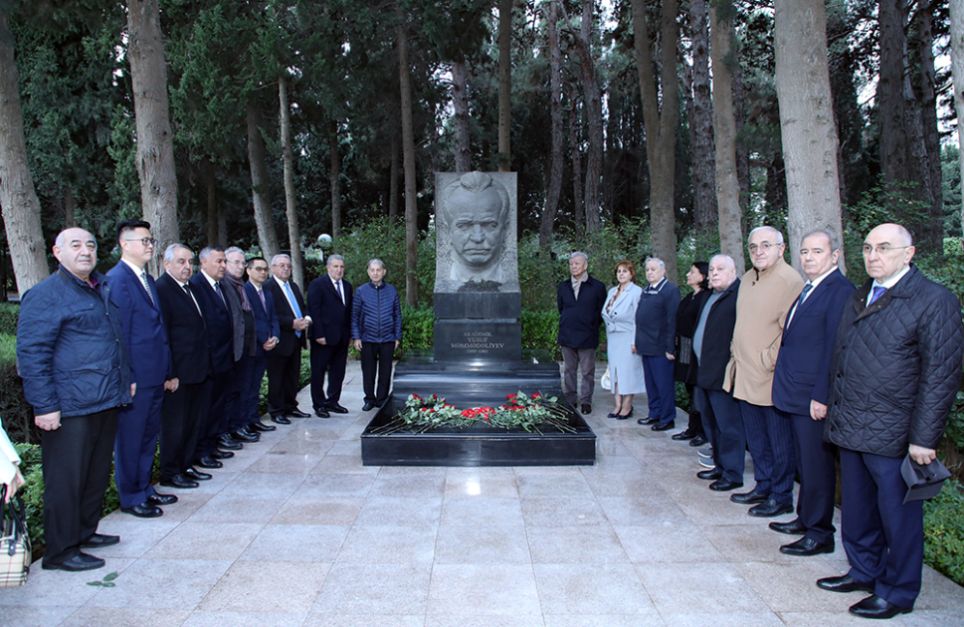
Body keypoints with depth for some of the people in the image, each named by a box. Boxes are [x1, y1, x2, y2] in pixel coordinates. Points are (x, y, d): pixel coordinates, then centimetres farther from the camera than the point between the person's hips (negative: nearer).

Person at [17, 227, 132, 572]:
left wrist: (126, 379, 20)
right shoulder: (45, 295, -10)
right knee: (66, 480, 2)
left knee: (97, 475, 17)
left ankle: (85, 532, 32)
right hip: (70, 409, -8)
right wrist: (45, 407, -17)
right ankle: (61, 551, 14)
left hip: (107, 402, 8)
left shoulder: (104, 288, 14)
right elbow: (31, 354, -14)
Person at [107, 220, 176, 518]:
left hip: (155, 376, 8)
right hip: (135, 377, -8)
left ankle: (145, 489, 31)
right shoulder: (116, 279, -13)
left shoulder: (148, 279, 14)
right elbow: (117, 333, -16)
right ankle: (130, 497, 18)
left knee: (148, 435, 17)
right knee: (130, 438, 5)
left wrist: (167, 370, 15)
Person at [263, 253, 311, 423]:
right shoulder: (267, 287, -12)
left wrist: (307, 318, -1)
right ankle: (276, 411, 11)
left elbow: (303, 307, 21)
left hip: (296, 339, 8)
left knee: (293, 377, 14)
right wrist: (292, 323, -23)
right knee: (277, 378, 2)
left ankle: (290, 407, 25)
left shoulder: (294, 286, 16)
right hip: (280, 341, -8)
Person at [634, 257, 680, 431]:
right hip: (646, 346, 8)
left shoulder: (670, 290, -10)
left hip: (660, 348, -8)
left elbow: (672, 320, -15)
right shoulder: (646, 291, 16)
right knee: (651, 384, 15)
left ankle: (667, 419, 9)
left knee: (664, 385, 0)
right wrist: (637, 342, 14)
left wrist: (670, 347, -18)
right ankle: (654, 414, 26)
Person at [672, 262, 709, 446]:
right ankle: (693, 428, 22)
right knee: (691, 391, 14)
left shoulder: (705, 298, -13)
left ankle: (703, 432, 10)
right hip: (685, 351, 8)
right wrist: (677, 344, 12)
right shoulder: (689, 298, 13)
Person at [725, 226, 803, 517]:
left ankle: (781, 498, 18)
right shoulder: (748, 279, 12)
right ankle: (763, 487, 33)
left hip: (771, 379, -8)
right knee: (756, 440, 19)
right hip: (746, 376, 8)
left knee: (779, 443, 5)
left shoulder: (790, 281, -15)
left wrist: (767, 361, -16)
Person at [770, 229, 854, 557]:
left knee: (817, 464, 1)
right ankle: (805, 518, 31)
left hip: (814, 397, -9)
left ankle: (820, 533, 12)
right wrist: (786, 386, 14)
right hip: (795, 394, 9)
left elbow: (834, 348, -19)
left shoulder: (840, 291, -15)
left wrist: (822, 397, -20)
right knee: (804, 462, 18)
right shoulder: (807, 290, 15)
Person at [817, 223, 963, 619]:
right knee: (857, 510, 18)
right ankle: (863, 572, 36)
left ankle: (897, 592, 24)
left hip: (892, 435, -7)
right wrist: (834, 407, 14)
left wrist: (924, 438, -15)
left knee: (898, 515, 7)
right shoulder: (858, 298, 12)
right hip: (850, 430, 7)